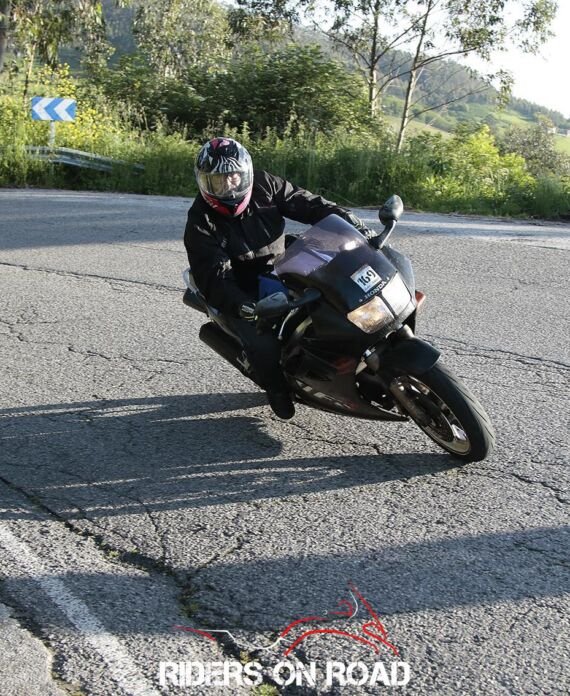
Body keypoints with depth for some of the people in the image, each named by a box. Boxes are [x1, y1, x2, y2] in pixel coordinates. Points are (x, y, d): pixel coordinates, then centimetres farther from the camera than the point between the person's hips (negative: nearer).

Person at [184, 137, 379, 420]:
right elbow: (213, 277, -22)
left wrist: (353, 224, -15)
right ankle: (276, 387, 4)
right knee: (264, 344, -28)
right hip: (243, 294, -4)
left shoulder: (265, 186, -3)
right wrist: (240, 305, -40)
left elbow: (309, 205, -3)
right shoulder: (200, 222, -13)